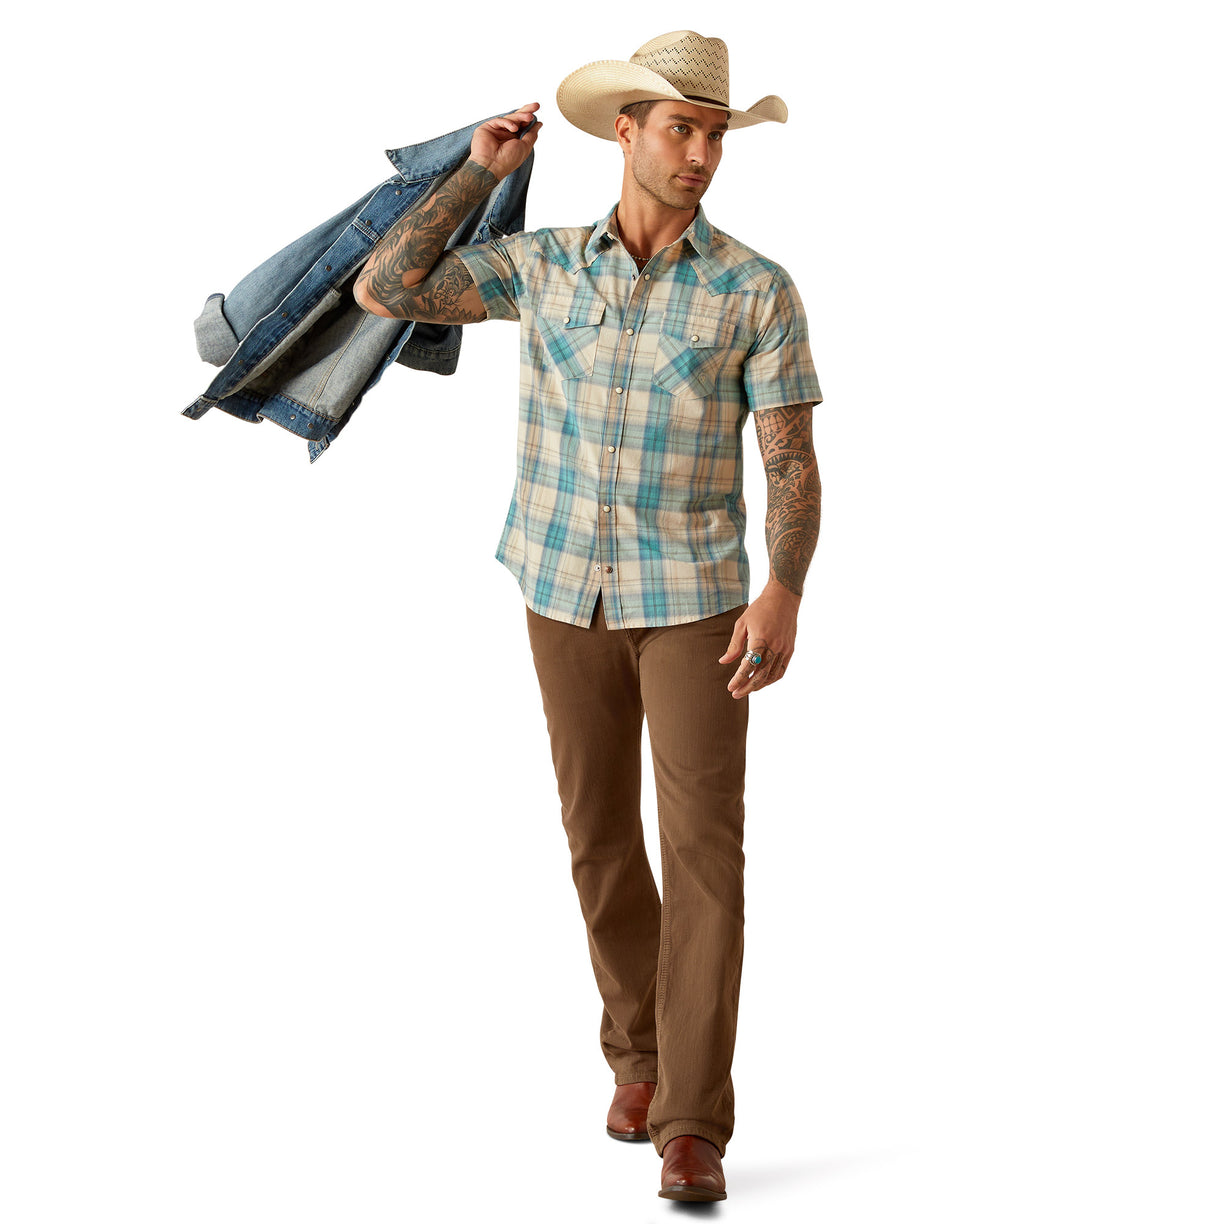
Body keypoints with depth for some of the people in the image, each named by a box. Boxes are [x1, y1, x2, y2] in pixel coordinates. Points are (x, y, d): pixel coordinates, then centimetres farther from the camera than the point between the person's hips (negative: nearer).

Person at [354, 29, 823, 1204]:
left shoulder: (759, 290, -9)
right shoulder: (541, 265, 0)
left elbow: (793, 466, -12)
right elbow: (383, 291, -7)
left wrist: (784, 596, -28)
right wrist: (480, 171, -5)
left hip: (695, 598, -3)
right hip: (569, 591, 3)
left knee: (702, 845, -11)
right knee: (600, 838, 10)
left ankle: (692, 1126, -10)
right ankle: (642, 1052, 31)